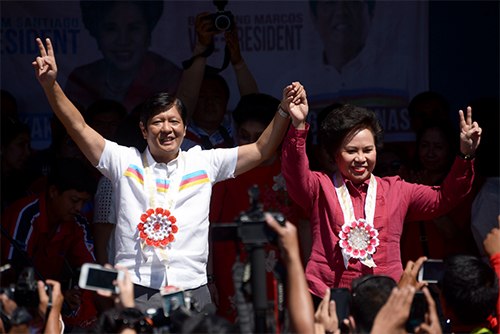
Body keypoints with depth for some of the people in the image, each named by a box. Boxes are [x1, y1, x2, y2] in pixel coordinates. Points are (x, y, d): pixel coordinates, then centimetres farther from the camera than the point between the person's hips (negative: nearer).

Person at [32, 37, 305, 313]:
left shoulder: (204, 163, 12)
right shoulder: (125, 161, 8)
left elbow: (260, 151, 12)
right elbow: (78, 127, 3)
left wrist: (284, 114, -3)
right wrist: (50, 85, -10)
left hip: (192, 291, 2)